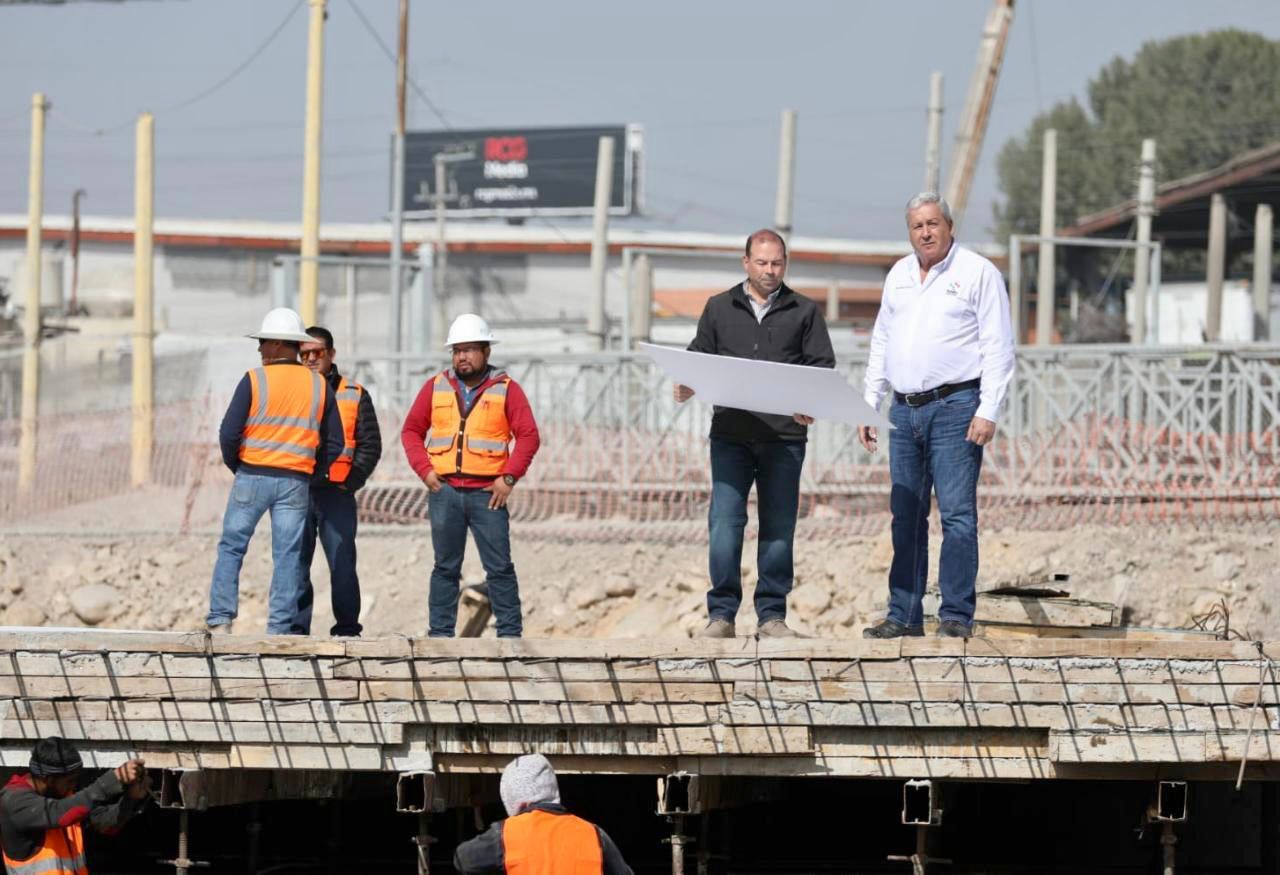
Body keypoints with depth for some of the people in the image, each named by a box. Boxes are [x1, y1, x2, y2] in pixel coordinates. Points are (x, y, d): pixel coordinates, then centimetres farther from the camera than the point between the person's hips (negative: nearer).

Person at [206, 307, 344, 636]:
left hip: (253, 476, -3)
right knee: (288, 556, 4)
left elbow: (229, 433, -8)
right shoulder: (319, 386, 6)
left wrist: (236, 466, 8)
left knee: (231, 548, 5)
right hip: (296, 483, 3)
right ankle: (280, 628, 1)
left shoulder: (254, 380, -6)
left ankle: (220, 621, -2)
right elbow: (334, 442, 8)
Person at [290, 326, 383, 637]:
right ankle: (296, 629, 6)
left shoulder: (355, 395, 9)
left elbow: (370, 445, 6)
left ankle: (347, 630, 2)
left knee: (342, 564, -4)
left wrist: (350, 482, -5)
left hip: (337, 494, -1)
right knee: (296, 564, 1)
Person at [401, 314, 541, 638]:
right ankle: (440, 633, 7)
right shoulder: (436, 387, 11)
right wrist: (424, 470, -1)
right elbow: (411, 431, 13)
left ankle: (510, 633, -1)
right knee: (445, 566, 4)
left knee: (499, 567, -3)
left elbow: (528, 436, 0)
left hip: (487, 493, -2)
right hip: (445, 490, 2)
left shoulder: (506, 389, 4)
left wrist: (509, 477, -9)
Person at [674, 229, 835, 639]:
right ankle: (721, 614, -3)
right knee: (725, 524, -8)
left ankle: (772, 614, 10)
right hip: (730, 435, 0)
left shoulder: (804, 312, 12)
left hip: (784, 437, 0)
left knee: (779, 528, 3)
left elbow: (822, 367, 6)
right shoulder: (719, 309, 15)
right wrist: (688, 385, -7)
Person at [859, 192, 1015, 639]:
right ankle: (904, 615, 9)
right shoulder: (899, 276, 17)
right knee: (906, 516, 6)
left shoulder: (977, 273, -2)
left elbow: (998, 347, -6)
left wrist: (988, 412, -14)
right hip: (905, 409, 6)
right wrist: (868, 406, 15)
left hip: (955, 407, -6)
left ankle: (956, 614, -8)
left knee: (957, 513, -9)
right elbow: (881, 345, 22)